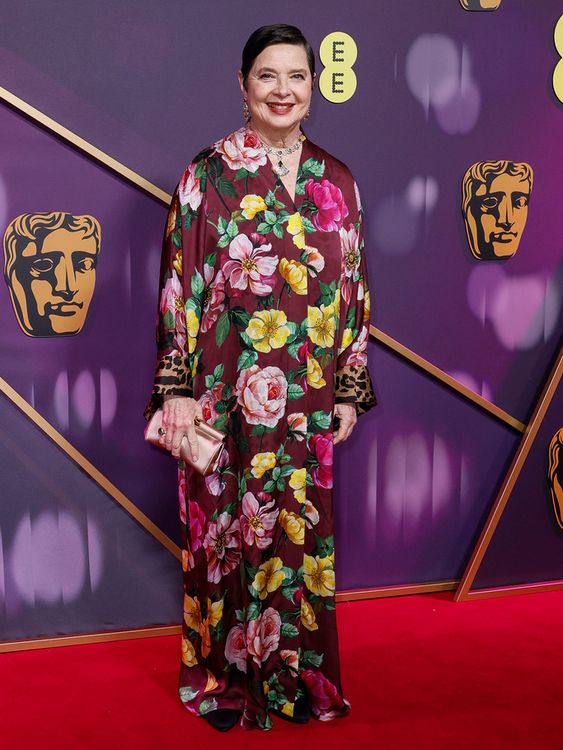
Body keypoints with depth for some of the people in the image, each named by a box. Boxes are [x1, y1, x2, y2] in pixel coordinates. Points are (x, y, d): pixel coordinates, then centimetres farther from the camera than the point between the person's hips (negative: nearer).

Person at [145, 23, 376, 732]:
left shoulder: (336, 180, 7)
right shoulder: (207, 175, -2)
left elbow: (353, 290, 9)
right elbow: (180, 285, -5)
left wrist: (350, 388, 6)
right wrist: (176, 390, -9)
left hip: (308, 401, 3)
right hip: (226, 398, -3)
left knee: (302, 532, 12)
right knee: (226, 532, 8)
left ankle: (297, 677, 32)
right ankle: (225, 679, 29)